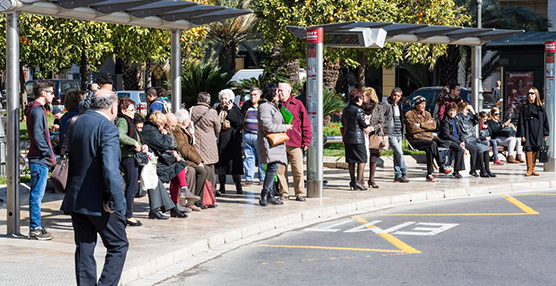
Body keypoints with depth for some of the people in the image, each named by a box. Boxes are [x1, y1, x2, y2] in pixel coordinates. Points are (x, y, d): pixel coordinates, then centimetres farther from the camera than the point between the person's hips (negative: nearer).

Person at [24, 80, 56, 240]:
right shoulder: (37, 111, -14)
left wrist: (49, 154, 14)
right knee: (37, 194, -6)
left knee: (37, 194, 14)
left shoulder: (36, 110, 17)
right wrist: (49, 153, -13)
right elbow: (37, 136, -22)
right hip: (40, 160, -10)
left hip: (39, 159, 10)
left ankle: (36, 226, 21)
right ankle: (35, 229, -3)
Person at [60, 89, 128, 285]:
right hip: (99, 202, -7)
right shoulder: (107, 128, -17)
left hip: (75, 199, 7)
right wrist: (115, 201, -21)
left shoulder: (77, 123, 8)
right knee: (118, 247, 4)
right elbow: (110, 169, -26)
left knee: (84, 249, 12)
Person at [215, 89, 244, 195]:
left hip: (232, 139, -3)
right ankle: (222, 187, 11)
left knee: (234, 163, -5)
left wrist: (229, 111, -13)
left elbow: (239, 121, -13)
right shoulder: (217, 110, 12)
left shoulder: (235, 109, 3)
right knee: (220, 164, 4)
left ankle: (238, 186, 2)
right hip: (220, 140, 3)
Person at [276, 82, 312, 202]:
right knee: (281, 170, 4)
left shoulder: (297, 104, 3)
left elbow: (305, 123, 3)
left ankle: (300, 193, 6)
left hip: (295, 143, -3)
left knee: (298, 170, -2)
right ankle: (284, 193, 13)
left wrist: (306, 141, -2)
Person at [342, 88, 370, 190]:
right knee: (362, 160, 0)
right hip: (357, 138, -7)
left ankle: (352, 181, 16)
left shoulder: (345, 109, 9)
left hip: (347, 137, 7)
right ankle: (358, 182, -4)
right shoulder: (359, 110, -15)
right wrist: (368, 127, 15)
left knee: (351, 161, 12)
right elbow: (363, 124, -9)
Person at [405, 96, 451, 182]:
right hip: (416, 140, -5)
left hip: (428, 138, 5)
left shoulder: (427, 114, 19)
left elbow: (433, 125, 2)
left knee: (429, 150, -31)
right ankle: (441, 167, -26)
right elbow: (412, 129, -13)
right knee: (433, 144, -31)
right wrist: (427, 125, -3)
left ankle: (429, 174, -30)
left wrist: (421, 125, -9)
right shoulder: (409, 114, 1)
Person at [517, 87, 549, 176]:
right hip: (528, 132, -2)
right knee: (528, 149, -10)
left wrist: (545, 133, 5)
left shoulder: (540, 107, 7)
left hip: (537, 133, 2)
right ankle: (529, 169, -6)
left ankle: (533, 169, 13)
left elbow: (545, 121, 10)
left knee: (535, 150, 5)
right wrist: (522, 134, -9)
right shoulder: (524, 107, 2)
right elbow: (521, 122, -1)